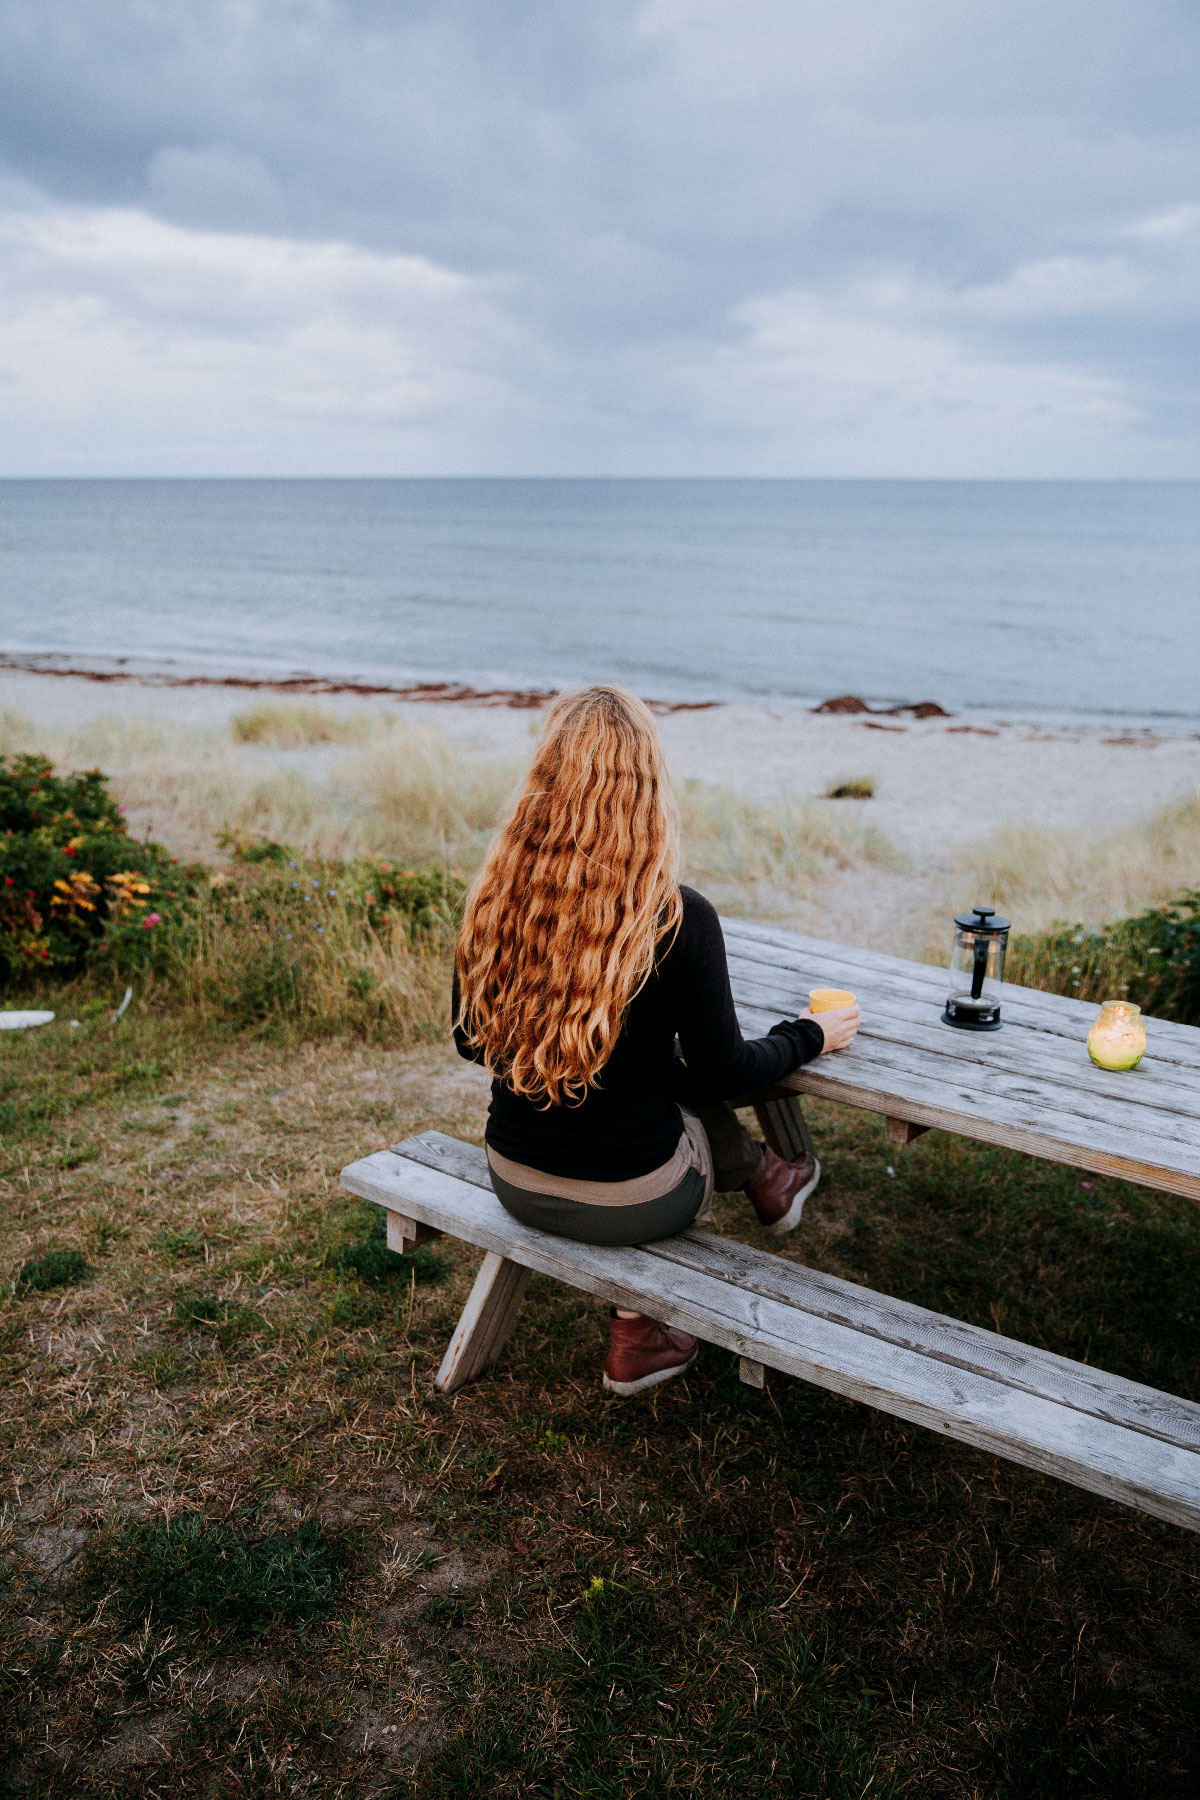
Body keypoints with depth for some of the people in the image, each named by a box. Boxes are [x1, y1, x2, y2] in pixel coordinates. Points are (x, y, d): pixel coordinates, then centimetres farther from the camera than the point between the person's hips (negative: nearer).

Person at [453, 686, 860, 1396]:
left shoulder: (496, 899, -11)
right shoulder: (678, 918, -23)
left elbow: (471, 1039, 4)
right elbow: (724, 1074, -10)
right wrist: (810, 1037, 8)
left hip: (515, 1184, 3)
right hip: (630, 1202, -3)